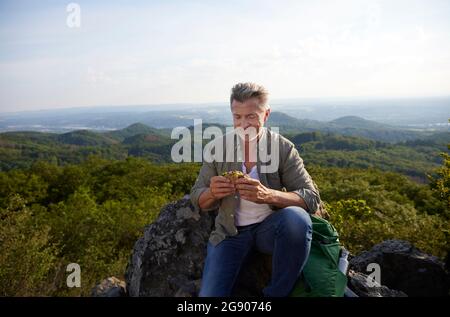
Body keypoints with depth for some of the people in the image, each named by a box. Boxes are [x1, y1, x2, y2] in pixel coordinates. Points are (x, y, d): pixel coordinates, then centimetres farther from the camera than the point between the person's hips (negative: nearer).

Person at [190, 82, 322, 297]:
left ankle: (277, 293, -11)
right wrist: (212, 193, -24)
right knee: (209, 294, -21)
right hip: (230, 232, 0)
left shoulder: (284, 148, -8)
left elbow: (312, 199, -13)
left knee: (297, 218, -33)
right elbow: (197, 200, 2)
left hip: (269, 228, 0)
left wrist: (268, 195, -33)